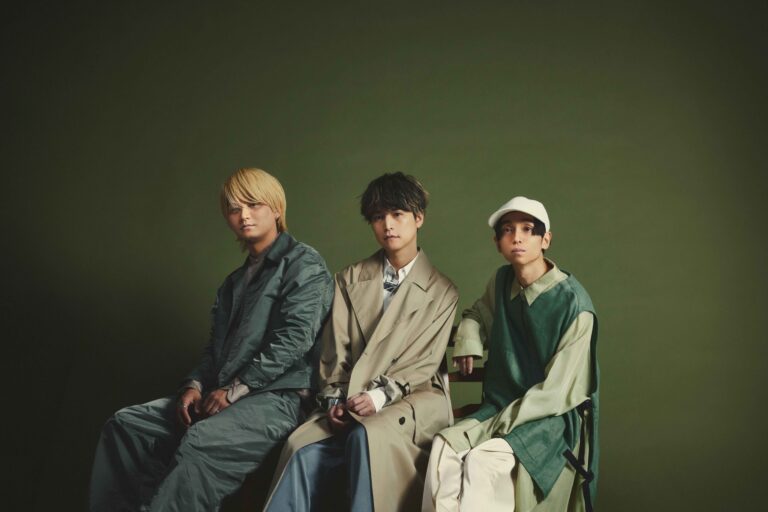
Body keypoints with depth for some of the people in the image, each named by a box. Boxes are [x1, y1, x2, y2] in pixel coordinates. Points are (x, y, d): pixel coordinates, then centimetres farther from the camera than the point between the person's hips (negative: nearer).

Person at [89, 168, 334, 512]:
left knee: (200, 442, -35)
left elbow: (293, 340, -13)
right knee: (126, 423, -7)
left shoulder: (303, 265, -1)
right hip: (222, 396, 8)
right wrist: (196, 385, 0)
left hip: (277, 397, -8)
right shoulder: (235, 281, 25)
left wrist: (234, 389, -14)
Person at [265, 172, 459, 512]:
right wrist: (334, 398, -6)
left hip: (412, 398, -2)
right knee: (305, 451, -28)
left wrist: (380, 396, -15)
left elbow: (424, 362, -1)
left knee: (369, 435, -37)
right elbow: (336, 349, 10)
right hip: (351, 402, 3)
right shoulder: (350, 280, 16)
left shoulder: (440, 291, 7)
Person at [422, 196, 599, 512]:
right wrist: (467, 340, 7)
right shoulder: (502, 283, 5)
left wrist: (502, 424, -16)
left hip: (551, 418, -5)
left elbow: (559, 390, -13)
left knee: (481, 462, -32)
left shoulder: (572, 302, -14)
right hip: (500, 406, 6)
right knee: (444, 447, -25)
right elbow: (477, 313, 29)